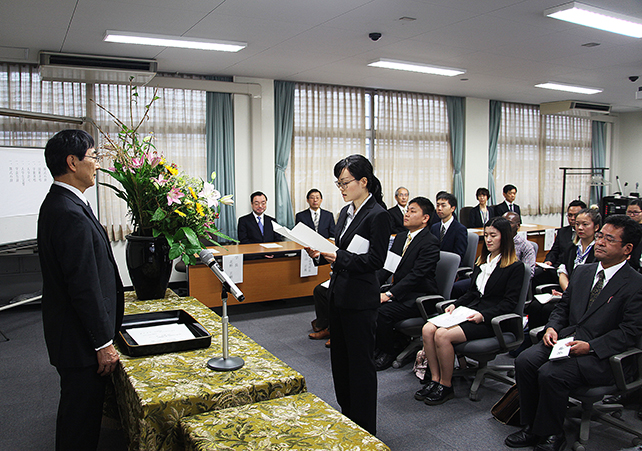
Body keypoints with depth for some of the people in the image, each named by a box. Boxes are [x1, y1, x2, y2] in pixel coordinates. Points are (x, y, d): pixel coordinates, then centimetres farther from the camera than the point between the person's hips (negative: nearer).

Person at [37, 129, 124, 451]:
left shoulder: (56, 204, 8)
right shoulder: (72, 215, -25)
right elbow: (85, 287, -26)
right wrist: (104, 343, -18)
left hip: (68, 326, 10)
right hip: (80, 339, -10)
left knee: (76, 409, 24)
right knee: (82, 415, 5)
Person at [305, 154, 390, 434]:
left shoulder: (378, 215, -14)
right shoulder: (346, 212, 11)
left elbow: (375, 260, -18)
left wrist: (338, 258, -25)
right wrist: (321, 255, -2)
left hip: (360, 298, -9)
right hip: (339, 293, 9)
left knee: (360, 361, 3)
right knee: (339, 356, 18)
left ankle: (364, 429, 20)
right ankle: (347, 416, 36)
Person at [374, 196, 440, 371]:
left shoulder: (430, 242, -13)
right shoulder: (400, 237, 13)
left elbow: (416, 275, -22)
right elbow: (386, 265, 9)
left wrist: (389, 294, -27)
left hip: (419, 297, -8)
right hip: (400, 290, 8)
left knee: (383, 312, -27)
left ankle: (388, 353, -3)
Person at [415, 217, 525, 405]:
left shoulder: (515, 267, -2)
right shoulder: (482, 261, 20)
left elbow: (509, 302, -9)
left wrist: (483, 316, -20)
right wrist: (455, 305, 3)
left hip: (491, 320, -7)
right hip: (469, 312, 7)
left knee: (443, 335, -28)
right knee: (428, 329, -19)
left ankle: (446, 386, -11)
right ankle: (434, 380, -10)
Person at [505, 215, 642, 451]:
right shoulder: (581, 272, 13)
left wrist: (590, 346, -22)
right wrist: (552, 328, -2)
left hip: (601, 354, -6)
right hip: (566, 339, 6)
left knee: (551, 374, -28)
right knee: (524, 361, -16)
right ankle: (531, 427, -1)